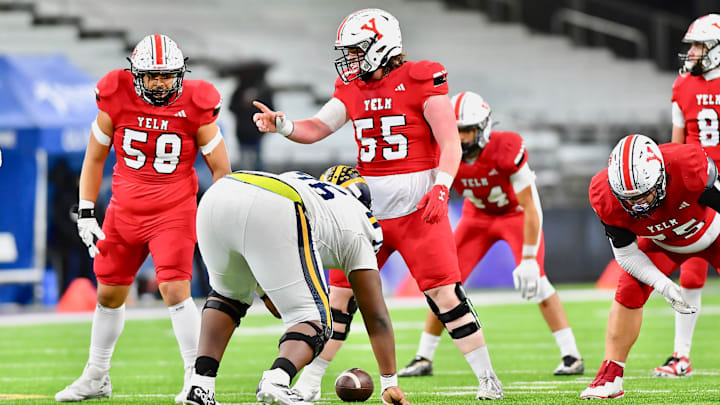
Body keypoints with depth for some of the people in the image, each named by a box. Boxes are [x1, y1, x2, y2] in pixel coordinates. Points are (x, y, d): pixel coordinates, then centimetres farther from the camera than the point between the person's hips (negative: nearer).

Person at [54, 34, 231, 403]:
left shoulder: (194, 107, -12)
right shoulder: (116, 101, -8)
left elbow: (221, 169, -2)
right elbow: (94, 158, 6)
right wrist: (86, 213, 4)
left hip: (173, 212, -3)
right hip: (124, 212, 3)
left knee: (175, 289, -19)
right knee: (109, 293, 13)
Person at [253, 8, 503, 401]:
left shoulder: (422, 81, -8)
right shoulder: (352, 88, 10)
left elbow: (450, 144, -11)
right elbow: (316, 129, 8)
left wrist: (440, 188, -24)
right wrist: (281, 126, -11)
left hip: (417, 206, -5)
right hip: (368, 205, 5)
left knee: (446, 294, -7)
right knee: (340, 293, 4)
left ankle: (488, 380, 3)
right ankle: (308, 383, 11)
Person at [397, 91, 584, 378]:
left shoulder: (506, 149, -35)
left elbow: (530, 208, -30)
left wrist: (528, 259, -31)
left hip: (516, 213, -4)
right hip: (477, 216, 4)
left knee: (534, 281, -22)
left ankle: (572, 356, -15)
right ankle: (424, 359, 9)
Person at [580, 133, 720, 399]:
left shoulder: (691, 169, -44)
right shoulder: (606, 198, -32)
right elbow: (625, 253, -19)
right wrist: (663, 285, -31)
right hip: (663, 243, 2)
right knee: (629, 291, -14)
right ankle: (610, 377, -6)